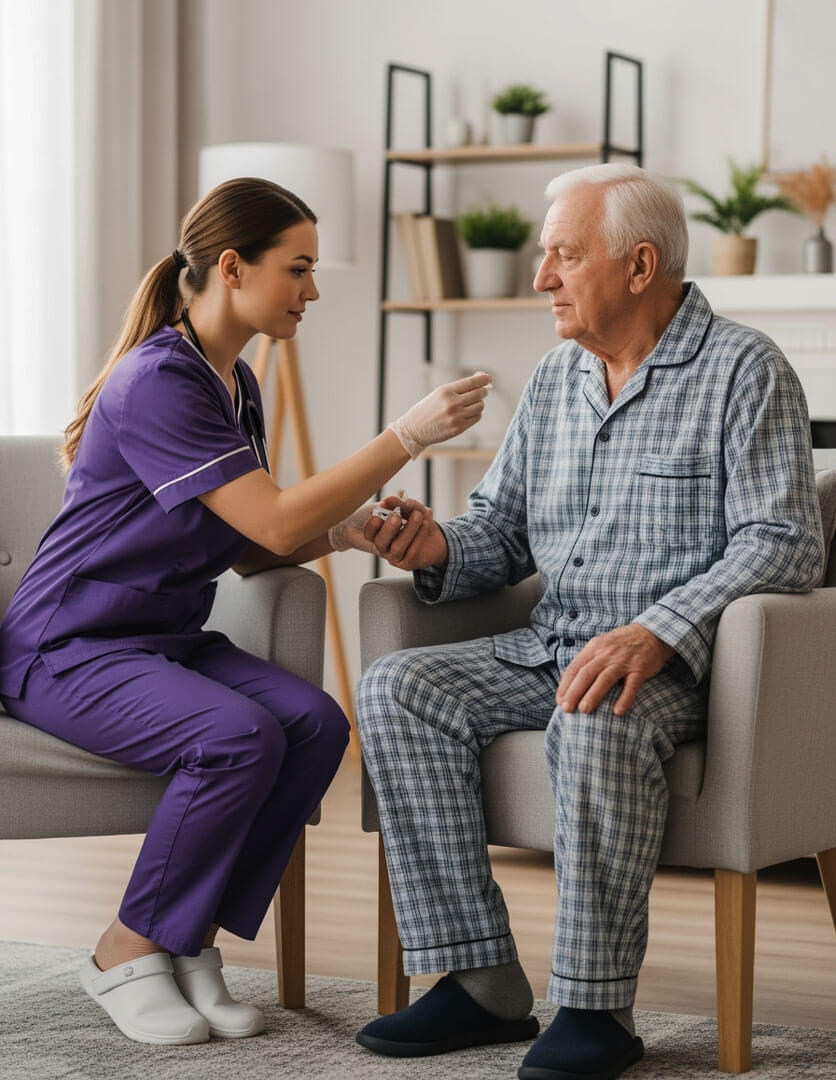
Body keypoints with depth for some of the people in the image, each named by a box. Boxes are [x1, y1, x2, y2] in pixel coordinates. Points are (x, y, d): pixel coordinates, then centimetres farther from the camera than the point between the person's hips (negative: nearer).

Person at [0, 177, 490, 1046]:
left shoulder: (234, 383, 10)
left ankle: (189, 944, -6)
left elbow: (252, 548, 13)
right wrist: (410, 435, -23)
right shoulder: (158, 383, -19)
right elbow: (275, 525, -24)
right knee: (239, 735, -31)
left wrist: (344, 529, -6)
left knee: (314, 721, -18)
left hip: (168, 637, 8)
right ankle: (126, 955, -11)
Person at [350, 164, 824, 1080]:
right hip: (551, 647, 7)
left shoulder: (744, 371, -5)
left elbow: (782, 545, -14)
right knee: (397, 689, -16)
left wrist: (658, 632, -27)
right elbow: (500, 531, 19)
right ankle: (480, 982, -17)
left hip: (680, 662, -7)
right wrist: (442, 551, -5)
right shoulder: (555, 378, 17)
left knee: (598, 722, -38)